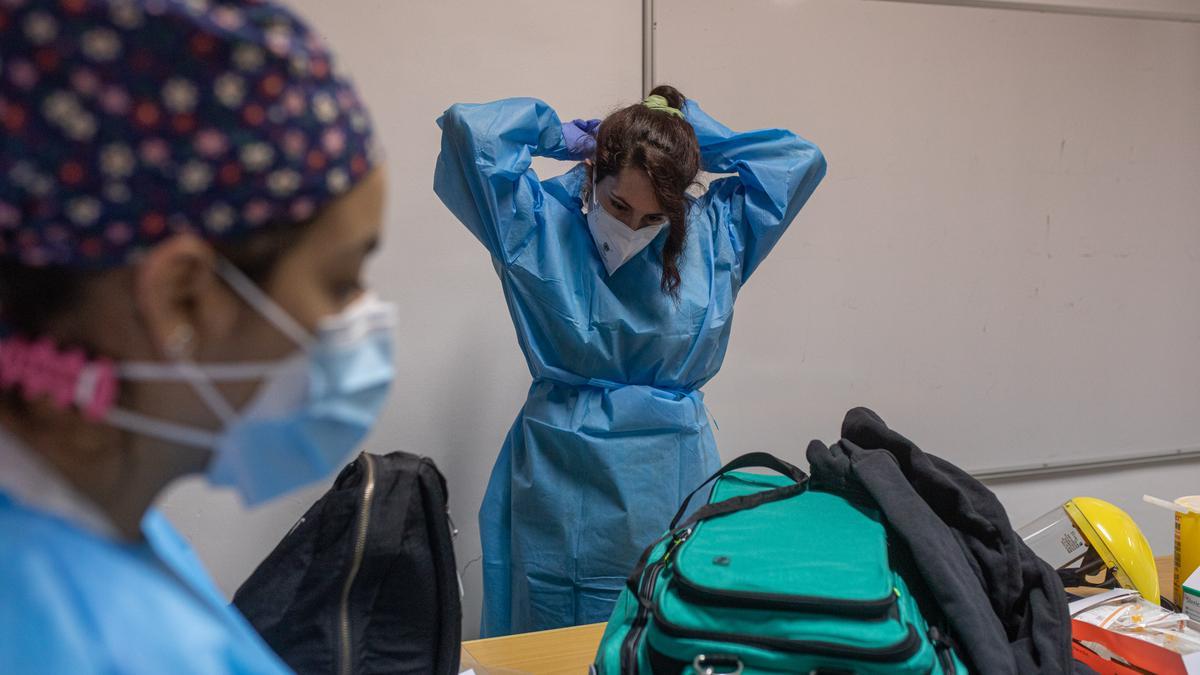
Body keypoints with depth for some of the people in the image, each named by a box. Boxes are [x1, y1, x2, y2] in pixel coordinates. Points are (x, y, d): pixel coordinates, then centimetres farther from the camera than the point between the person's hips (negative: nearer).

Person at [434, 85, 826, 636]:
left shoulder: (713, 230, 2)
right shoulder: (540, 222, -4)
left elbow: (801, 160, 3)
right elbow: (467, 128, -10)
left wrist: (692, 132, 4)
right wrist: (561, 137, 1)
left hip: (669, 483, 2)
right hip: (559, 476, -2)